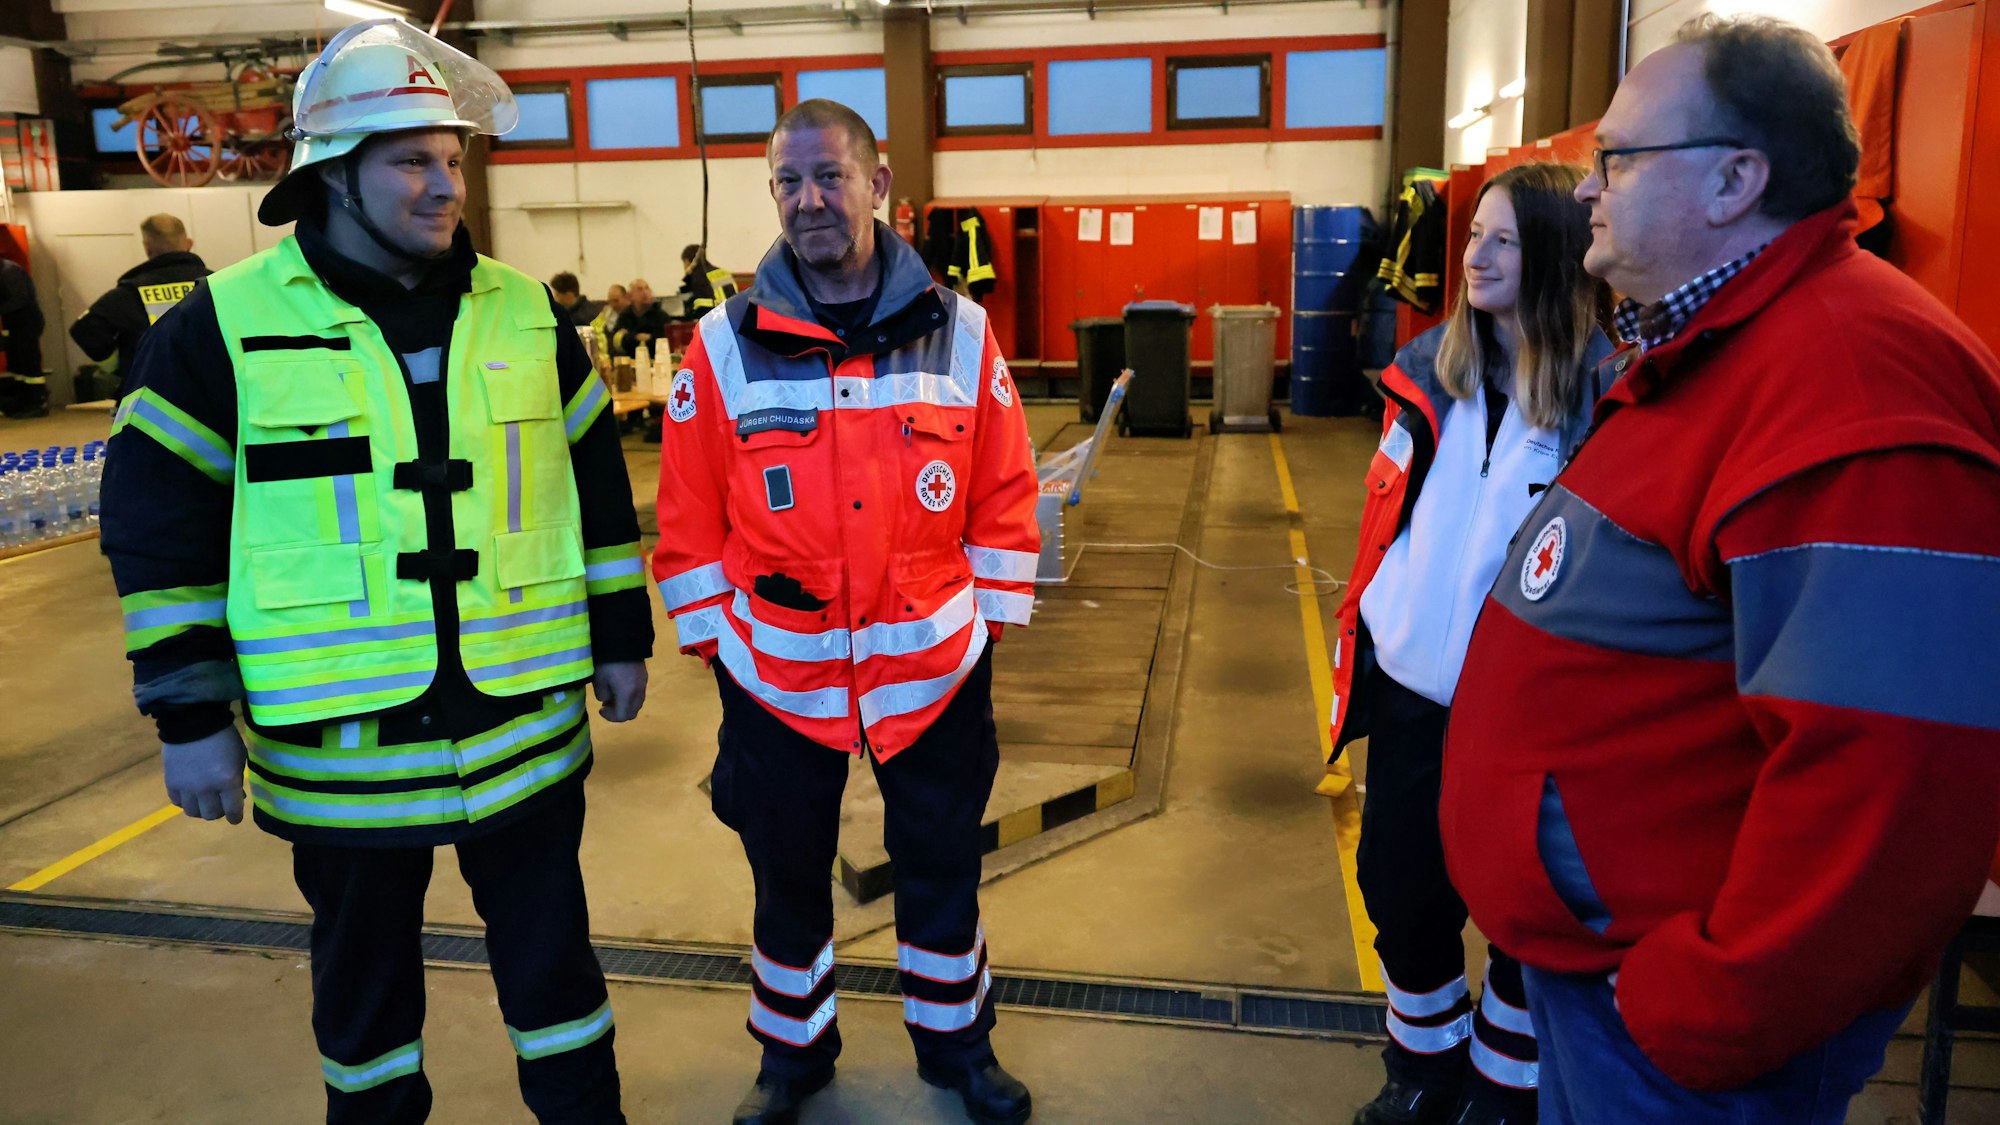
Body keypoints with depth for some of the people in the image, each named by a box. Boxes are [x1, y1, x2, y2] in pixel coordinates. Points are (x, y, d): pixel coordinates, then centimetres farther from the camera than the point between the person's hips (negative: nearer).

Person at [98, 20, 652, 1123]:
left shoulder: (523, 312, 2)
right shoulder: (224, 325, -5)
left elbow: (599, 484, 8)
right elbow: (159, 524, -3)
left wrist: (621, 637, 8)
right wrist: (190, 713, -5)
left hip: (525, 724, 2)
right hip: (337, 743, -1)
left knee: (550, 951, 15)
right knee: (364, 970, 19)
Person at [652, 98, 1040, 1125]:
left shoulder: (958, 333, -3)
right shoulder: (725, 346, -5)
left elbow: (1004, 496, 1)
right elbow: (688, 520, -1)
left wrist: (989, 618, 2)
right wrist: (715, 642, 0)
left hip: (935, 667, 1)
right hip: (777, 675, 0)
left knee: (943, 869, 17)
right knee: (787, 877, 18)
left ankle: (955, 1042, 42)